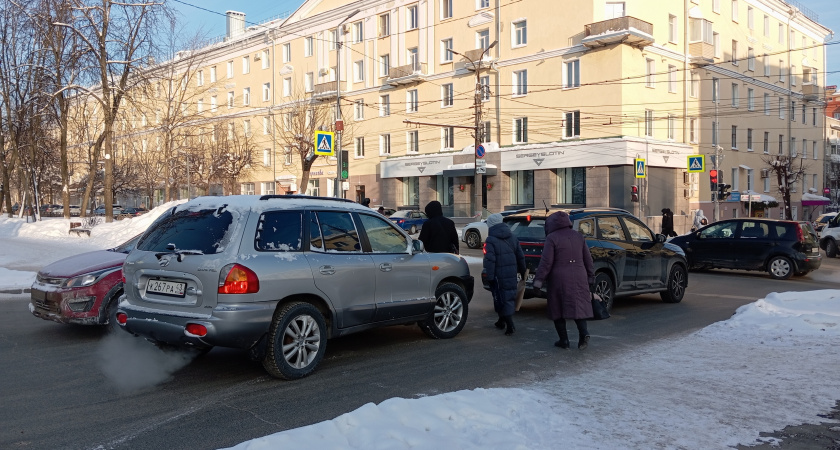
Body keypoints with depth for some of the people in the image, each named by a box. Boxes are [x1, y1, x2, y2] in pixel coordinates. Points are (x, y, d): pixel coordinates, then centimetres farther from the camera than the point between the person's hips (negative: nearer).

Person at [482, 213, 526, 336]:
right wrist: (522, 271, 24)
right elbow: (520, 257, 14)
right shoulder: (512, 238, 10)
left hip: (499, 275, -6)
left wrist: (489, 277, -14)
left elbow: (489, 261, -17)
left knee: (502, 299, -1)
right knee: (510, 297, 17)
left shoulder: (490, 240, -11)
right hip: (512, 274, 6)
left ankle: (510, 326, -7)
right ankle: (502, 321, 32)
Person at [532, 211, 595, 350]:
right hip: (578, 278, 4)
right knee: (578, 306, 8)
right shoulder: (578, 236, 9)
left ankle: (564, 340, 9)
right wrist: (590, 278, 19)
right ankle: (584, 333, -14)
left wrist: (538, 280, -9)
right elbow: (588, 259, 12)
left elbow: (546, 262, -12)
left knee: (558, 310, 6)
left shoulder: (552, 238, -7)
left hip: (559, 279, -4)